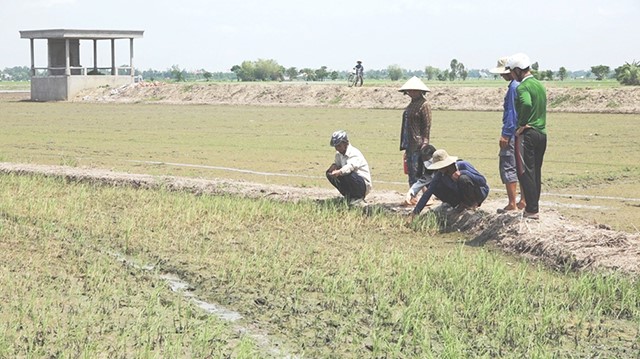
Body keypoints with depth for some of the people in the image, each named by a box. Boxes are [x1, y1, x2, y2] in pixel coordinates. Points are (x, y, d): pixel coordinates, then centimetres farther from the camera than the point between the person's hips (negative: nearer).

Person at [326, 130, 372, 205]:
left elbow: (351, 166, -40)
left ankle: (358, 198, -12)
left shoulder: (354, 153, -21)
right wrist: (333, 166, -19)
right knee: (329, 173, -2)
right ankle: (349, 197, 7)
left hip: (364, 185, -8)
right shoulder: (339, 154, 6)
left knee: (346, 174, -35)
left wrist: (339, 172, -59)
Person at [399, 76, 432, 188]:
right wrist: (404, 144, 19)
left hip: (418, 145, -9)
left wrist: (424, 144, -18)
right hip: (409, 144, 9)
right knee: (410, 172, 11)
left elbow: (427, 126, -13)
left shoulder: (424, 105, -9)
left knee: (417, 172, -10)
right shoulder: (411, 105, 17)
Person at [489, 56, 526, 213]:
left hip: (513, 132, -10)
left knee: (508, 167, -5)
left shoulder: (514, 87, -16)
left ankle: (512, 203, -6)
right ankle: (523, 201, 17)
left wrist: (505, 134, -18)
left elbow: (512, 113, -19)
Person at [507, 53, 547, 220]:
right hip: (542, 133, 9)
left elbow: (527, 104, -32)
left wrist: (522, 124, -20)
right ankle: (533, 207, 18)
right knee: (536, 172, 13)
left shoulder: (523, 87, -13)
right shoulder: (540, 85, 15)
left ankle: (532, 210, -7)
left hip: (527, 133, -9)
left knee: (525, 172, -5)